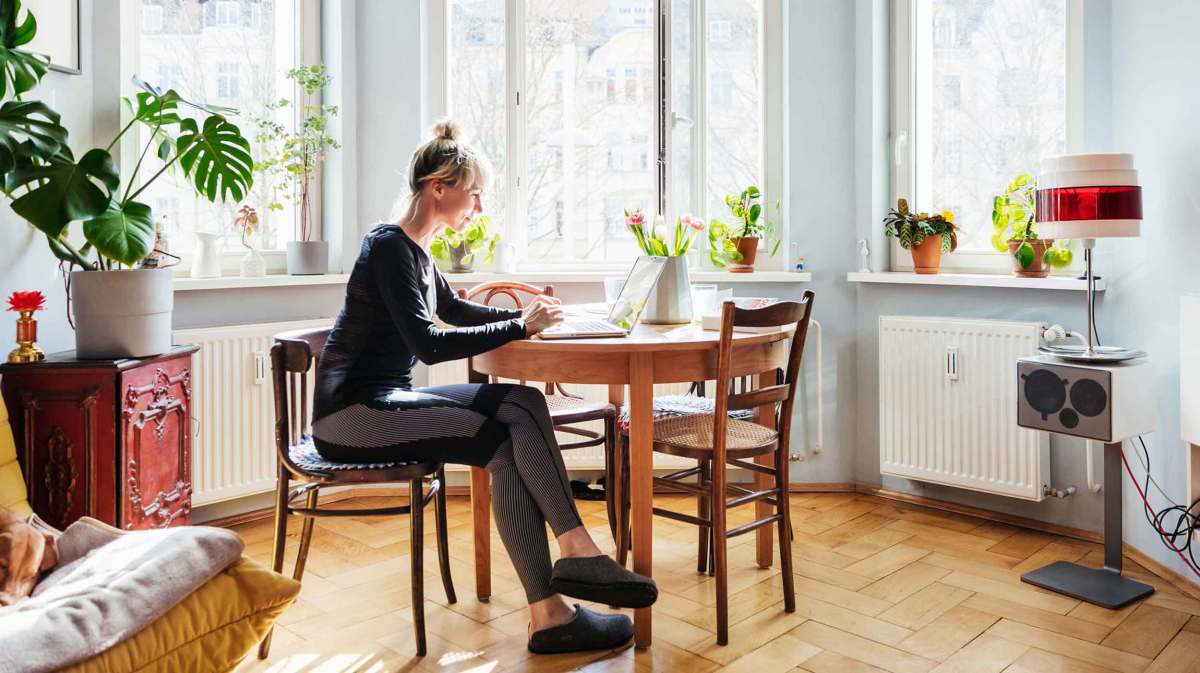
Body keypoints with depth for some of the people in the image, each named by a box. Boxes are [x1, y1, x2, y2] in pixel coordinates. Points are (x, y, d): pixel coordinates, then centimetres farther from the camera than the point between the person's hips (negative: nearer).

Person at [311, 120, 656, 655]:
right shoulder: (389, 245, -13)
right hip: (352, 413, -9)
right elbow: (429, 345, -23)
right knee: (508, 445, -23)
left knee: (522, 403, -10)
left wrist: (525, 315, 13)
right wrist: (520, 327, -17)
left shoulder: (413, 250, 16)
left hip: (385, 400, 9)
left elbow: (454, 310, 29)